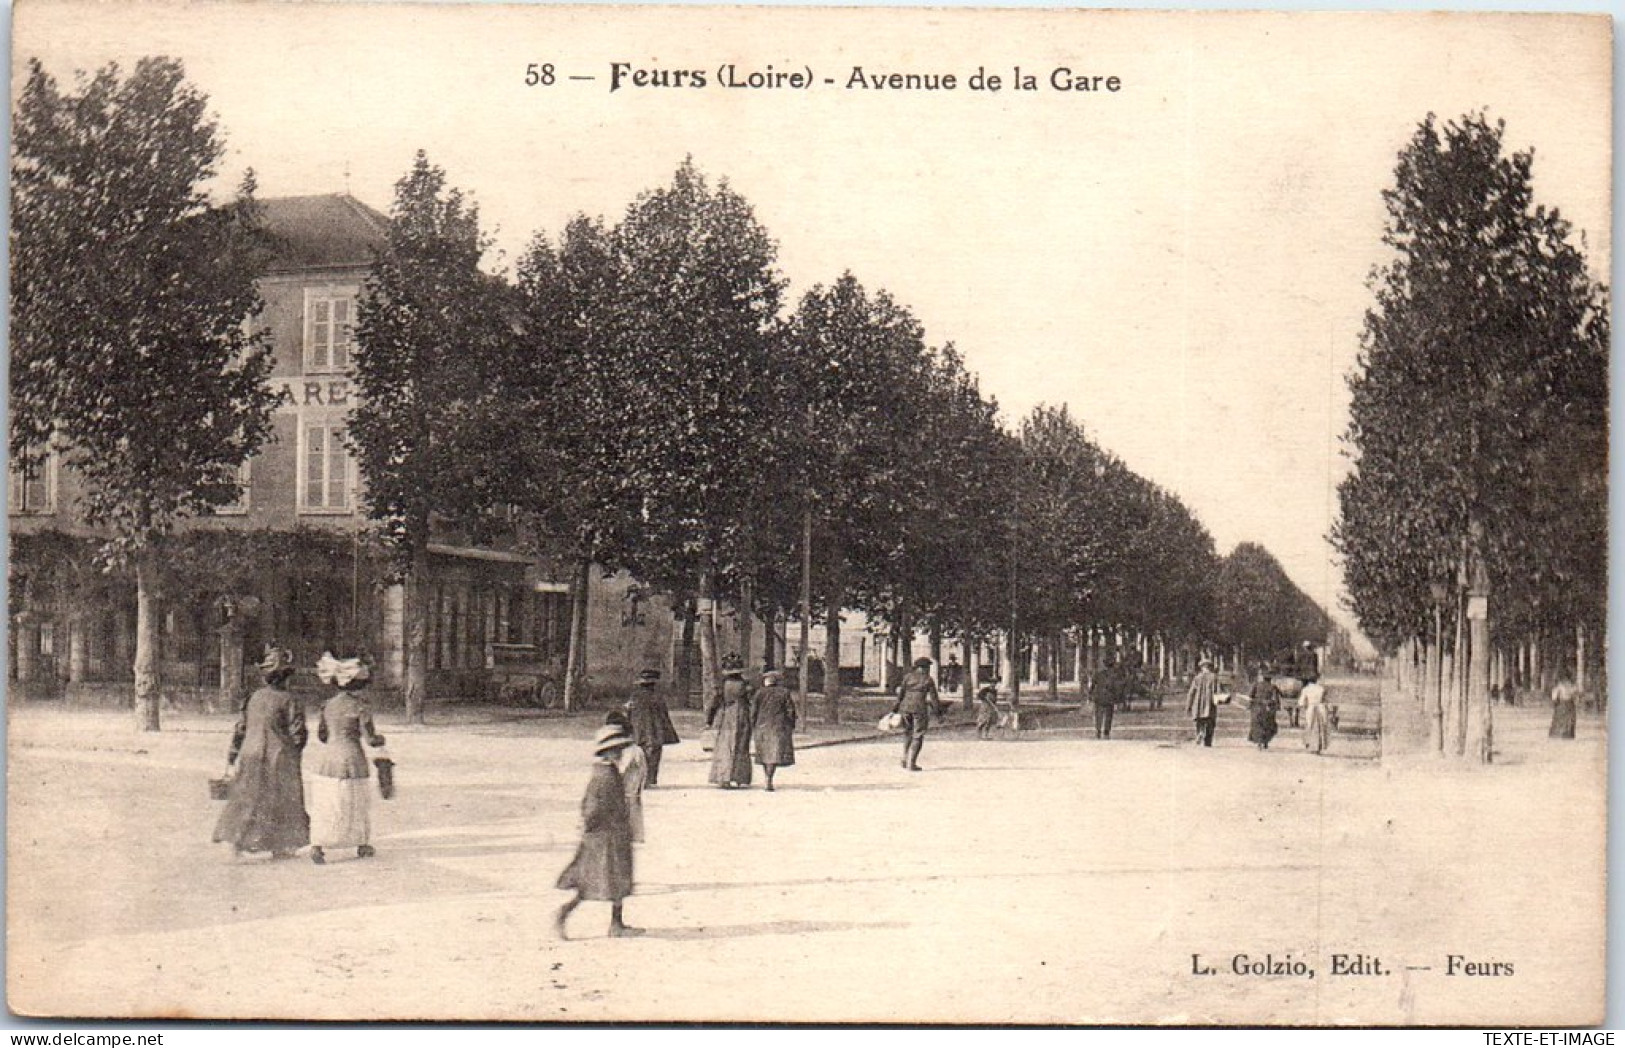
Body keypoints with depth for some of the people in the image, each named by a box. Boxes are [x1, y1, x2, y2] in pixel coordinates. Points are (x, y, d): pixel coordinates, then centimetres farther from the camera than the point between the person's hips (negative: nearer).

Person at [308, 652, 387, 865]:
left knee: (323, 806, 5)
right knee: (357, 803, 11)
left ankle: (317, 845, -9)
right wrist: (381, 739, 12)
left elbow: (321, 735, 12)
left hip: (327, 759, 4)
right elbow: (370, 739, -9)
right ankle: (362, 845, 22)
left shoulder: (329, 704, 6)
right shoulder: (360, 707, -9)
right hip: (351, 760, -4)